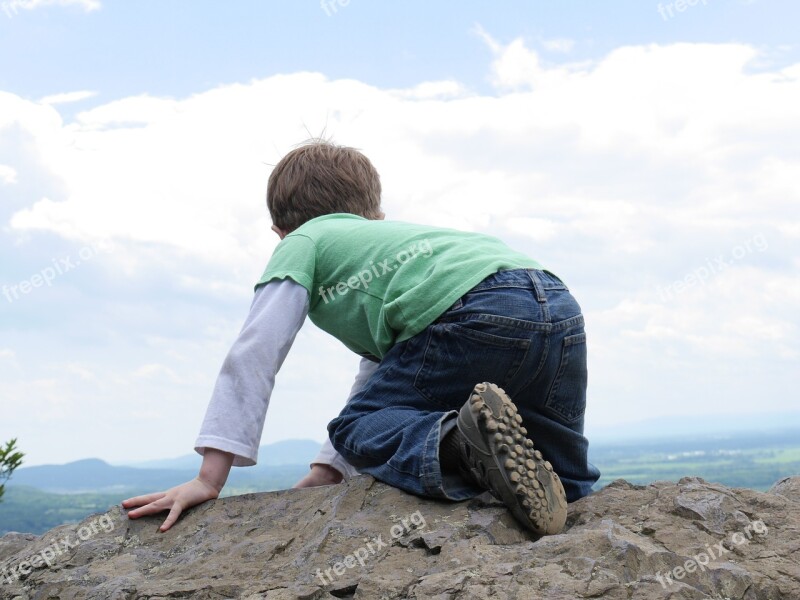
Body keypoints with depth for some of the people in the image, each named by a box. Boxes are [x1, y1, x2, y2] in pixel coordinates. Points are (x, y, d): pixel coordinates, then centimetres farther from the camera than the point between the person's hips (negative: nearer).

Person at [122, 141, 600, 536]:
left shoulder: (304, 242, 20)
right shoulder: (392, 236, 41)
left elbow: (254, 355, 10)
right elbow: (376, 379, 40)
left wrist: (210, 478, 10)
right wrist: (324, 475, 37)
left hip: (478, 317, -7)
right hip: (563, 309, 7)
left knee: (361, 430, 10)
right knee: (564, 480, 25)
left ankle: (459, 441, -19)